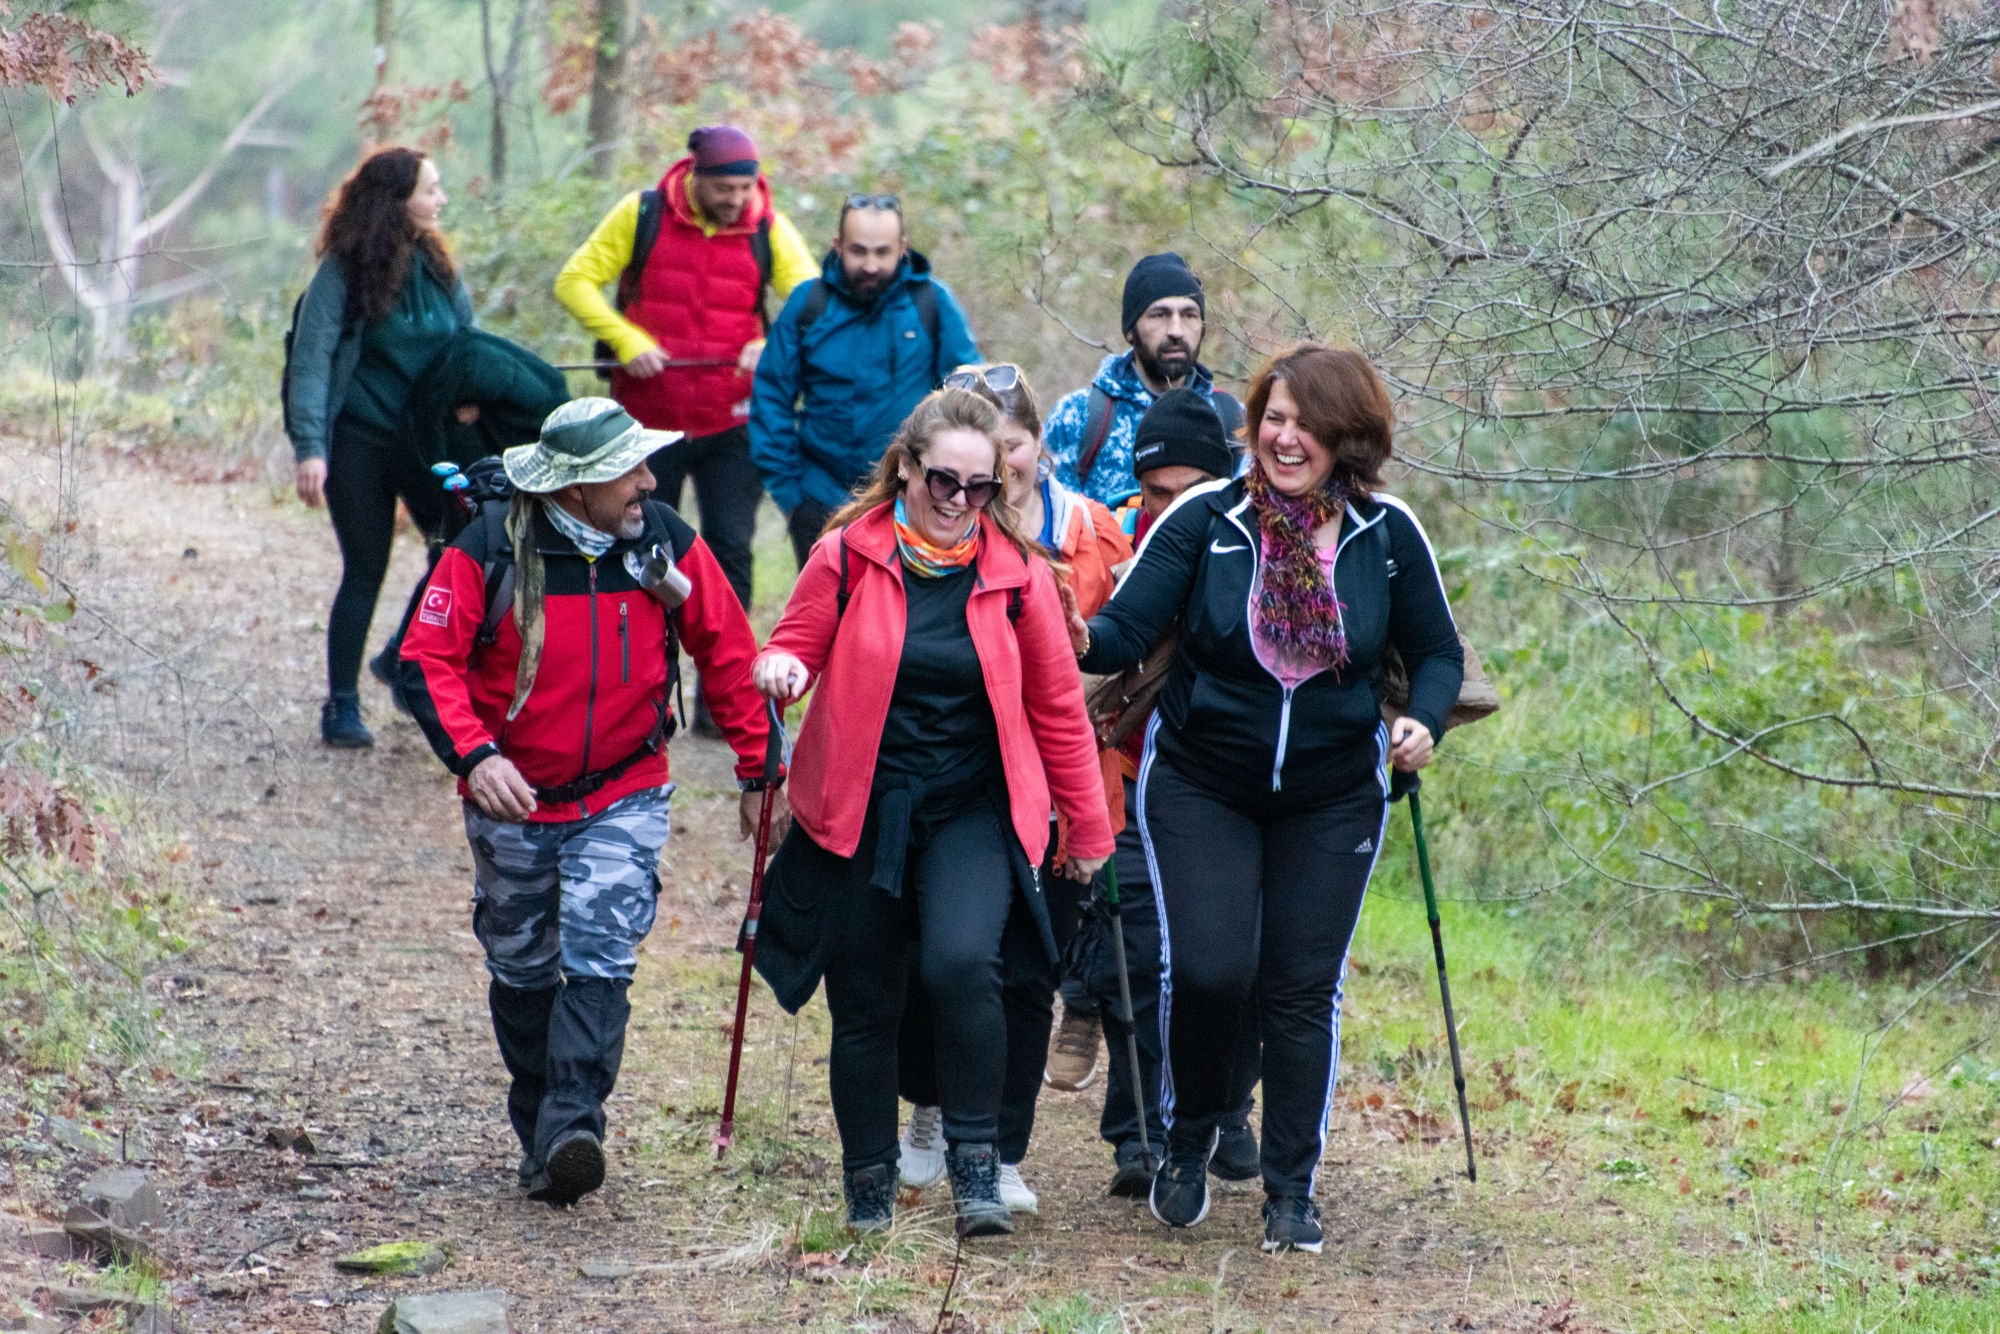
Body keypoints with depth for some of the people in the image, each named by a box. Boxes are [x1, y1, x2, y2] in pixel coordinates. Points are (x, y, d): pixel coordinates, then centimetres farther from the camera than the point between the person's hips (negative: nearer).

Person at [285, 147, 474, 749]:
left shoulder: (436, 265, 5)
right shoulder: (343, 272, -10)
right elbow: (311, 360, -12)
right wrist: (310, 448, -20)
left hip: (428, 440, 5)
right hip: (360, 443, -4)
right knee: (365, 571, 1)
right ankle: (342, 706, 14)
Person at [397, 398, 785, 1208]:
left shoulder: (666, 543, -7)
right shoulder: (490, 549, -13)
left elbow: (729, 655, 5)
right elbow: (428, 661, -14)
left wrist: (760, 770, 7)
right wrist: (474, 754, -29)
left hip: (624, 800, 0)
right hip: (513, 801, 1)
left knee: (598, 956, -18)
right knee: (524, 971, 12)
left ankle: (572, 1131, -23)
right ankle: (539, 1134, 26)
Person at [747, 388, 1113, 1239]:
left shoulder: (1016, 571, -1)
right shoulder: (846, 557, -4)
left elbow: (1056, 707, 6)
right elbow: (796, 650, 7)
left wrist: (1089, 832, 10)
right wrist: (781, 670, -19)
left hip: (974, 809, -1)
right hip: (861, 809, 1)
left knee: (963, 961, -26)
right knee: (865, 1005, 8)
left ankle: (975, 1158, -10)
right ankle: (869, 1183, 27)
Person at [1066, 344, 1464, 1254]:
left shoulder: (1388, 536, -5)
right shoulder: (1203, 519, -11)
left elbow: (1436, 653, 7)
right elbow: (1126, 632, -15)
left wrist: (1424, 721, -13)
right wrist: (1081, 638, -38)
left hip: (1332, 800, 1)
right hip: (1201, 786, -1)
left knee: (1304, 989, 2)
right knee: (1206, 968, -14)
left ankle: (1291, 1192, 16)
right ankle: (1188, 1145, 14)